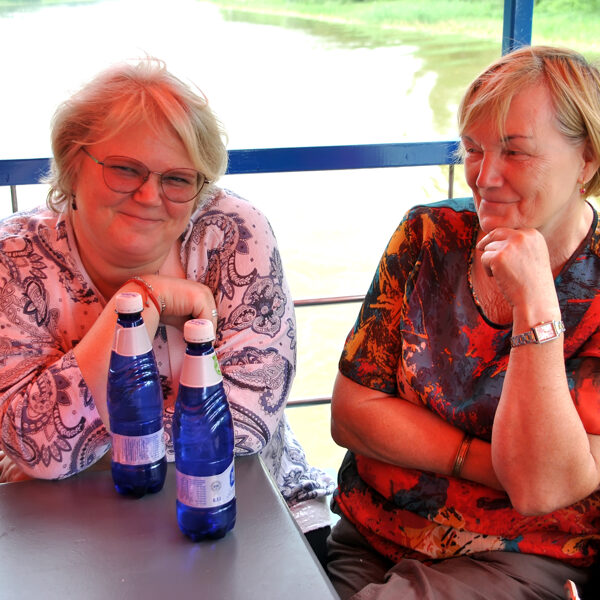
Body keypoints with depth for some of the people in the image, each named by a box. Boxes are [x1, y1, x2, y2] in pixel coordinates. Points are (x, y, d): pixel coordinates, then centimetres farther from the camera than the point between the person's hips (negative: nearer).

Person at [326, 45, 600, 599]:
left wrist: (536, 305, -23)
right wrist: (480, 460, -12)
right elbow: (351, 413, -1)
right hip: (365, 541, 4)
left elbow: (540, 487, -18)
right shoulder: (429, 235, 0)